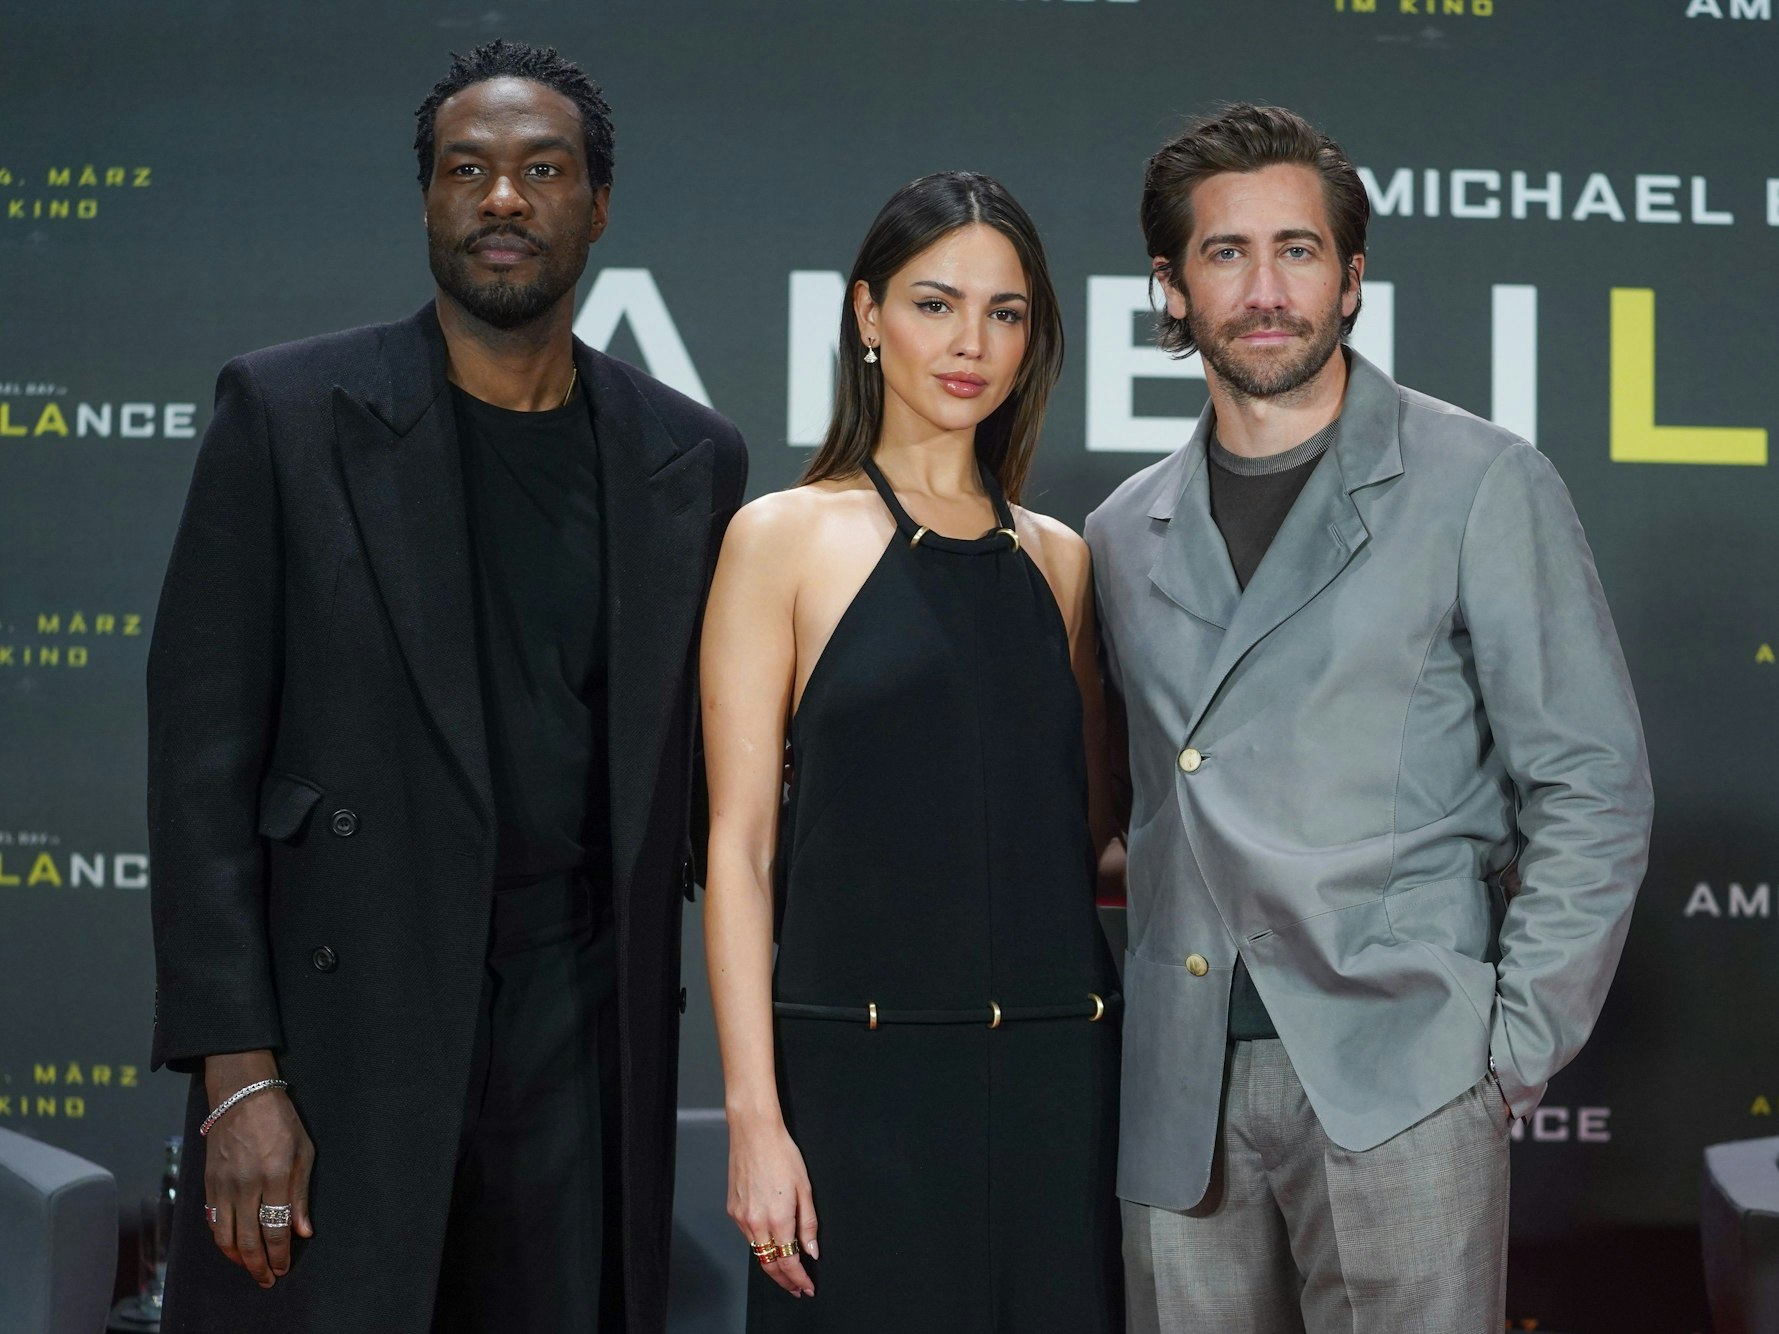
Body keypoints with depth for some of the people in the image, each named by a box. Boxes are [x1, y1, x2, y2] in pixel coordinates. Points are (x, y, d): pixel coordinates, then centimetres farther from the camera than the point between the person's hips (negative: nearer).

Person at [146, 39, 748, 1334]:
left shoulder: (692, 458, 9)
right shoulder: (289, 412, 0)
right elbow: (202, 753, -3)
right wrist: (238, 1074, -9)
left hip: (587, 1038, 3)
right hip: (341, 1028, -2)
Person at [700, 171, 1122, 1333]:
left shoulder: (1057, 558, 12)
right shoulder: (786, 539, 0)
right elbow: (741, 845, -5)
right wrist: (755, 1116, -11)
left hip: (1056, 1064, 4)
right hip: (862, 1065, -4)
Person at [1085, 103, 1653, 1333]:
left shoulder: (1483, 488, 0)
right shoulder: (1126, 536, 13)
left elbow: (1592, 789, -1)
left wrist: (1515, 1047, -6)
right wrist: (1135, 1021, 9)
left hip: (1397, 1079, -4)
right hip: (1181, 1093, 4)